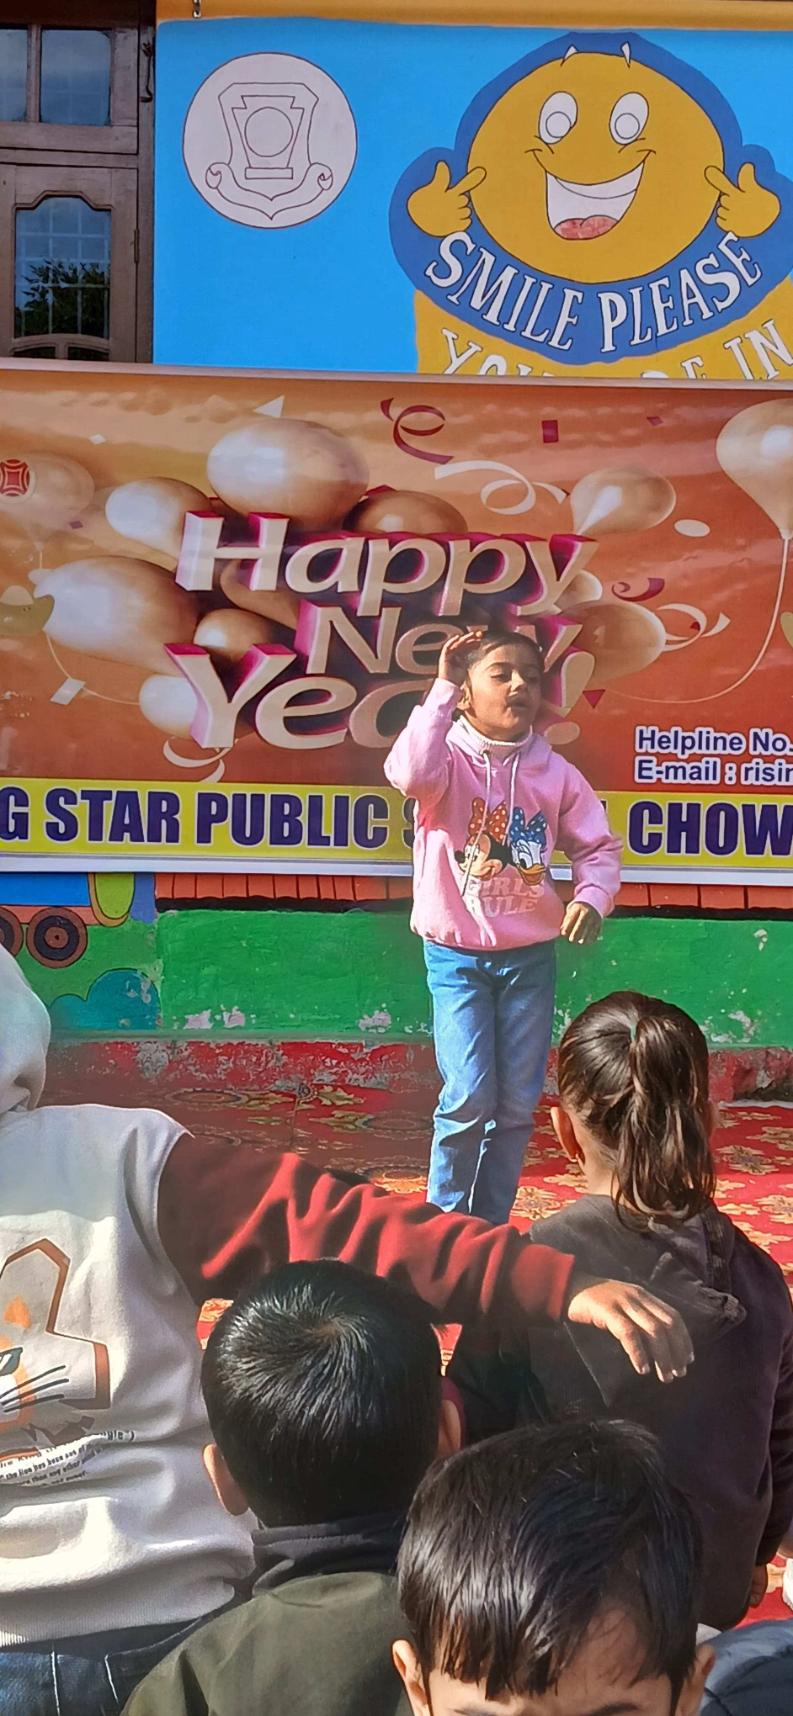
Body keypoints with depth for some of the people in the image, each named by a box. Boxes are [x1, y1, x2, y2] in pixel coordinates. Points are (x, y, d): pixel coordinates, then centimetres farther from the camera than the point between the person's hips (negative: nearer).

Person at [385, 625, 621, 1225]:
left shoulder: (556, 773, -1)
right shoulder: (450, 758, -10)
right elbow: (412, 774, -33)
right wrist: (441, 689, -28)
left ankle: (491, 1225, 25)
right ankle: (445, 1222, 12)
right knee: (470, 1097, -9)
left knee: (517, 1102, 8)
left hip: (530, 955, 3)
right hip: (456, 955, -3)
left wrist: (592, 897, -15)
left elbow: (598, 847, 6)